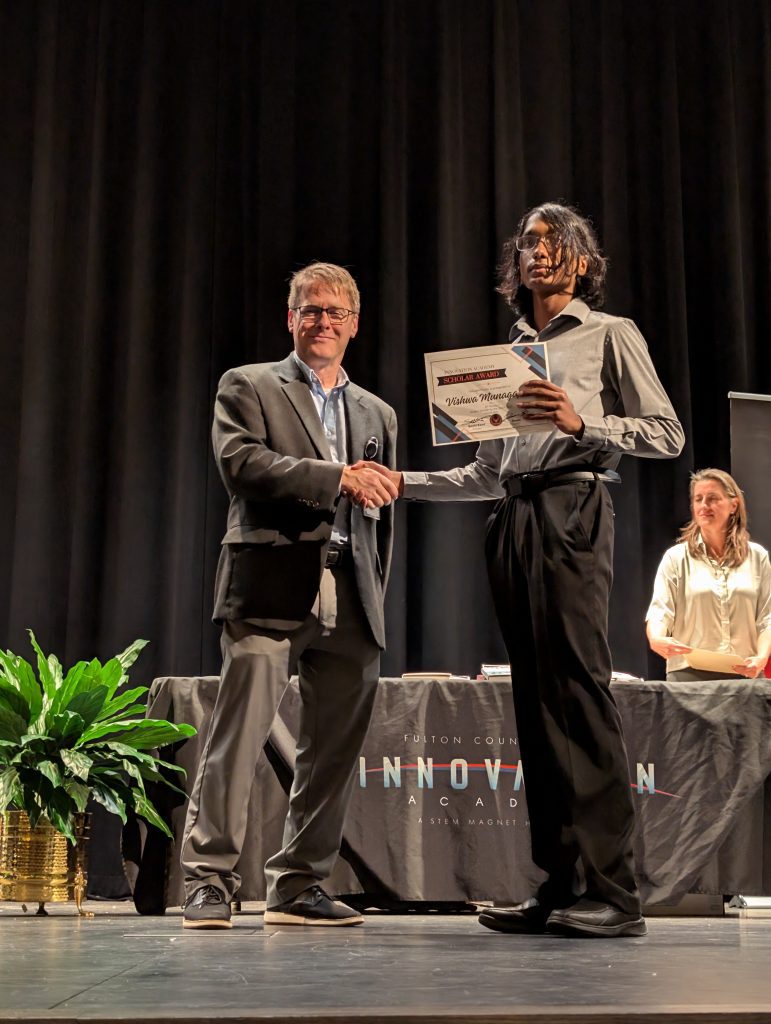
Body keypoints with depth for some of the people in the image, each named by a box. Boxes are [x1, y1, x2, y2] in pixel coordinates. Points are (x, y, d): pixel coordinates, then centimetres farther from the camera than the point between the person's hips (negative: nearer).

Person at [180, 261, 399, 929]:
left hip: (351, 601, 5)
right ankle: (210, 881, -4)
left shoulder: (378, 414, 24)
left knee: (335, 748, 4)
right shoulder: (249, 387, 10)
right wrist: (335, 477, -16)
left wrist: (375, 595, 15)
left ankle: (298, 886, 13)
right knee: (237, 737, -11)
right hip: (271, 590, -5)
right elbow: (240, 461, -9)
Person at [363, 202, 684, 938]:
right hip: (512, 518, 6)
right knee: (534, 699, 1)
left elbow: (666, 433, 0)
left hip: (572, 511, -6)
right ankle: (559, 884, 4)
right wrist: (405, 483, 13)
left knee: (577, 686, -15)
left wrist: (581, 421, -13)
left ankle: (609, 890, -14)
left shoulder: (610, 335, 9)